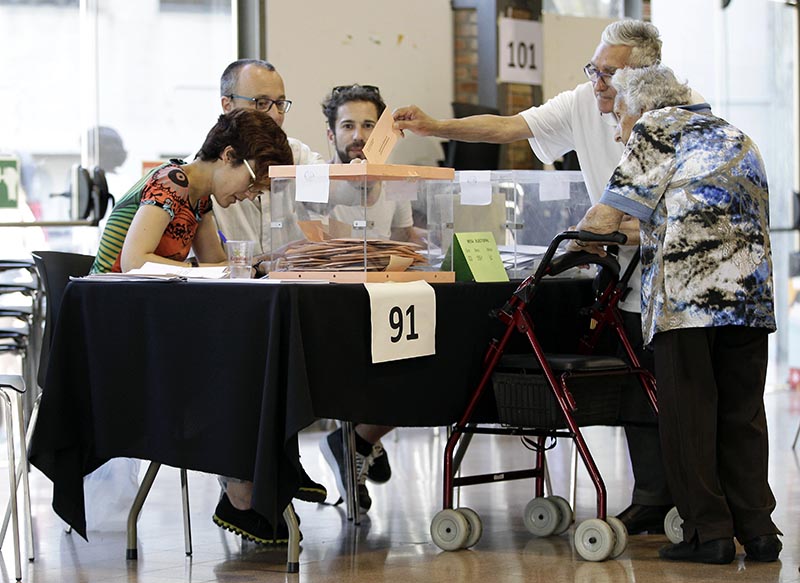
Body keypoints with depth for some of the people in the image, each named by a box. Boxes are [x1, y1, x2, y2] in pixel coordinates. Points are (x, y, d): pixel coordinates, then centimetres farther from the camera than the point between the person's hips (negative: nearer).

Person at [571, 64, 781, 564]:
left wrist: (580, 238, 22)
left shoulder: (657, 128, 8)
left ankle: (709, 532, 1)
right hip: (751, 292, 6)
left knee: (687, 414, 1)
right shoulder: (736, 136, 29)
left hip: (688, 293, -6)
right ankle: (757, 528, 10)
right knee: (742, 414, 11)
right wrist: (637, 236, 37)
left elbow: (606, 216, 1)